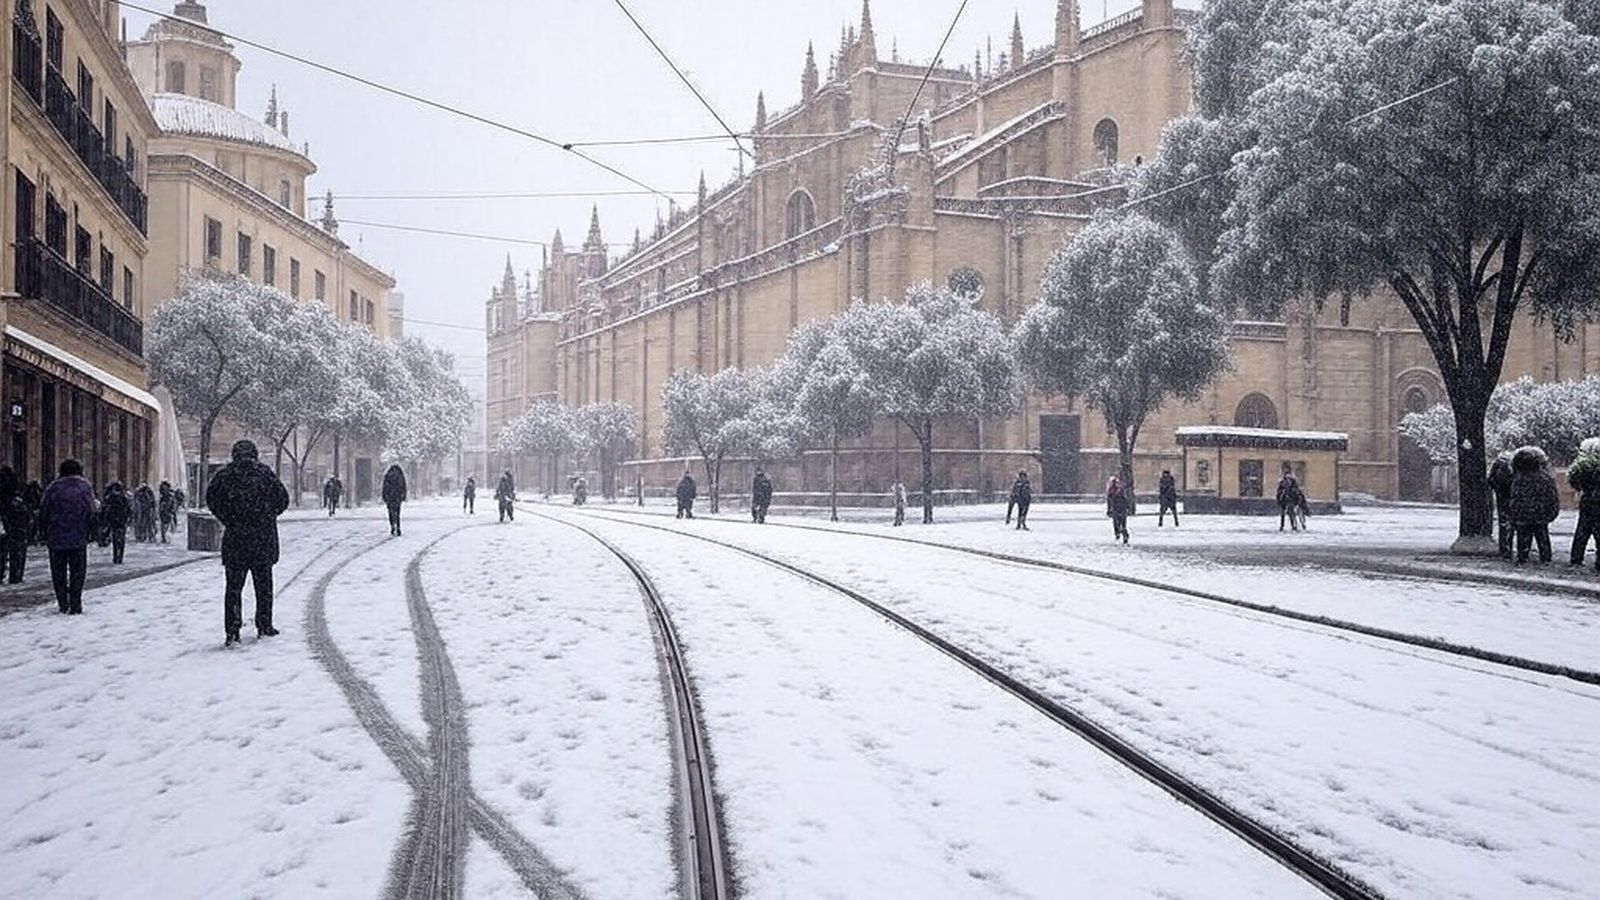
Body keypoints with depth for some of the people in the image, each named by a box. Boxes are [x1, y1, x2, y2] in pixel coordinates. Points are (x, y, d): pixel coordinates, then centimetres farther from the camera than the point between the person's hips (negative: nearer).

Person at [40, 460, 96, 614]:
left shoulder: (53, 487, 1)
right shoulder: (85, 486, 0)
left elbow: (43, 512, 0)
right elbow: (92, 512, -5)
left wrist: (45, 534, 9)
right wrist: (90, 532, 3)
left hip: (56, 538, 1)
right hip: (78, 538, -1)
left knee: (59, 572, 11)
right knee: (77, 572, 4)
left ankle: (63, 604, 11)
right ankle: (75, 605, -1)